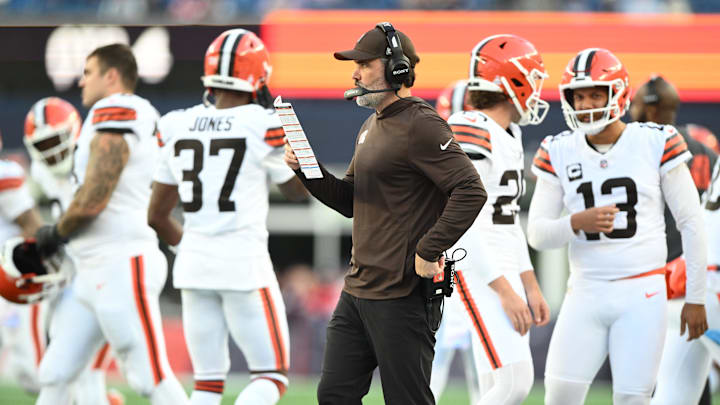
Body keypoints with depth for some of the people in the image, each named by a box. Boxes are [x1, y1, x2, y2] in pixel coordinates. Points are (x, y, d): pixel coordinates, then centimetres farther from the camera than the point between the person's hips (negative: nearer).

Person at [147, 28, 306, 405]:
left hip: (194, 263, 5)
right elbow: (299, 189, 10)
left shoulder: (180, 128, 5)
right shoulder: (263, 127, -9)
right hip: (244, 262, -5)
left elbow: (157, 214, 13)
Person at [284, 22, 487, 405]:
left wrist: (428, 252, -22)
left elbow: (470, 191, -22)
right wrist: (307, 170, 5)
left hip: (403, 296, -10)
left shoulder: (420, 125, -14)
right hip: (358, 288, 10)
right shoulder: (371, 127, 17)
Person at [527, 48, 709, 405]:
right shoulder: (559, 154, 4)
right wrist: (578, 222, -19)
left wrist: (695, 298, 1)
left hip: (642, 295, -2)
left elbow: (691, 223, 2)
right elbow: (537, 234, 2)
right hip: (586, 295, 2)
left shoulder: (656, 144, -2)